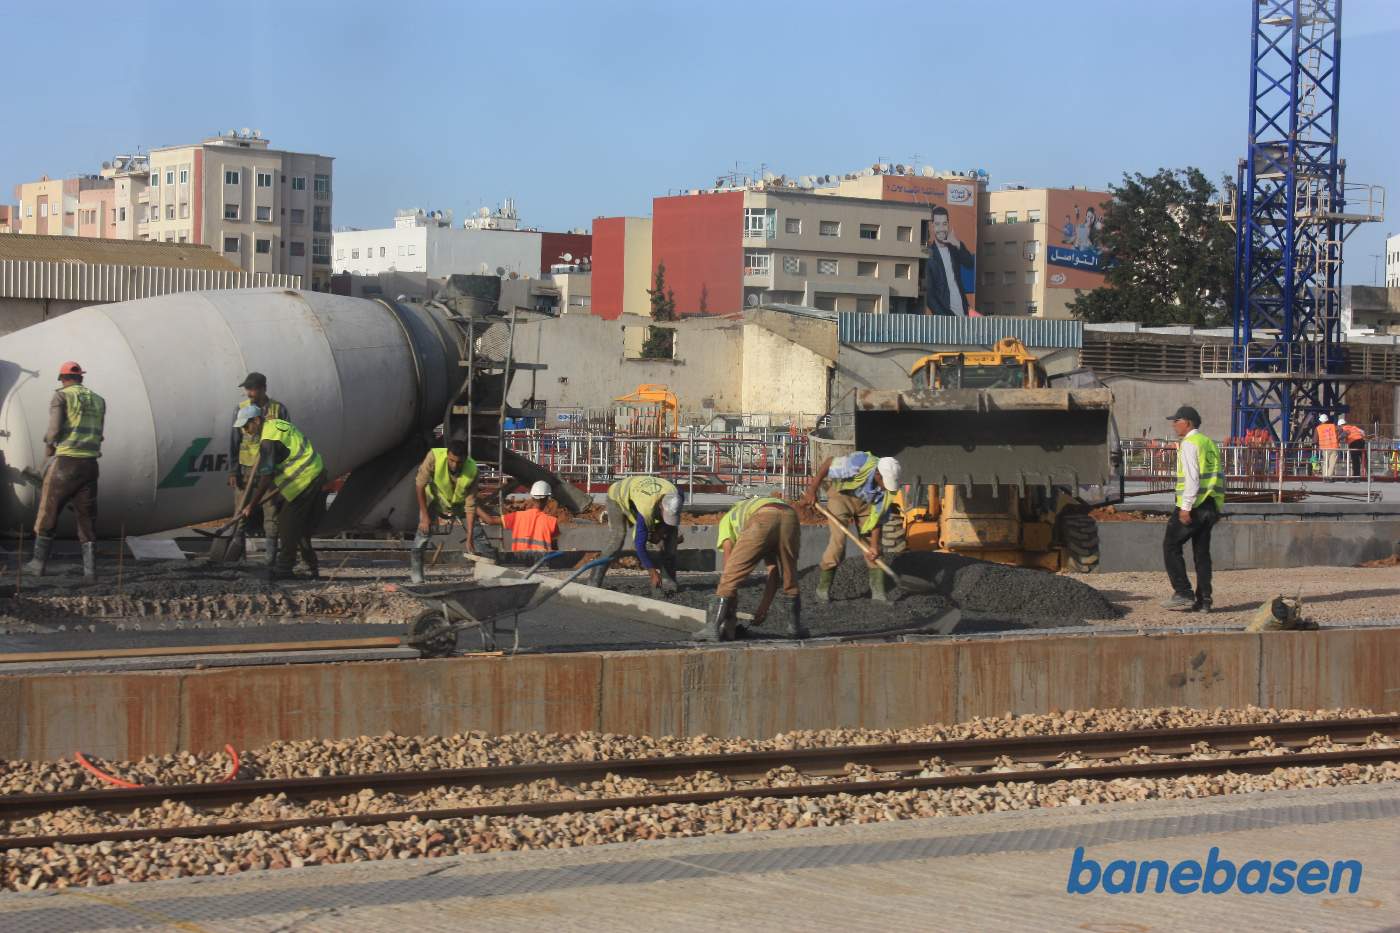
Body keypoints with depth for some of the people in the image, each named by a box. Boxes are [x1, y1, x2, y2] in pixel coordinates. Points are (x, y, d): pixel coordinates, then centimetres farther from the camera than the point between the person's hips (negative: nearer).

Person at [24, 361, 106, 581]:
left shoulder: (61, 397, -3)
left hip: (65, 462, -4)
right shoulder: (99, 401, 14)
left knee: (48, 511, 10)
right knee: (86, 517, 7)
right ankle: (90, 569, -4)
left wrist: (49, 444, 7)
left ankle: (39, 562, 15)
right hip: (90, 462, 4)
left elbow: (54, 428, -14)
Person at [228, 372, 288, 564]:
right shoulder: (241, 409, 3)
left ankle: (271, 554, 6)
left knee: (271, 512, -1)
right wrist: (233, 471, -1)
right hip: (246, 469, 1)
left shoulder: (278, 409, 0)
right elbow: (234, 442, 5)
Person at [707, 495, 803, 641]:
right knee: (789, 577, 27)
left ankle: (713, 628, 4)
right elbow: (774, 570, 41)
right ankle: (792, 624, 31)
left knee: (731, 574, 6)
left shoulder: (728, 519, 38)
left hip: (762, 520, -4)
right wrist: (764, 607, 42)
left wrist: (732, 602, 26)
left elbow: (728, 554, 23)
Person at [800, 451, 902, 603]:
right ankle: (823, 590, -5)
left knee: (874, 548, -3)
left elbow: (878, 515, -12)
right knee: (838, 542, -15)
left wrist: (874, 544, -12)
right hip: (841, 495, -4)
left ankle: (879, 592, 3)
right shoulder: (859, 463, -36)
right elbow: (828, 463, -23)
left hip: (866, 503, 4)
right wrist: (811, 491, -21)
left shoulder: (890, 485, -22)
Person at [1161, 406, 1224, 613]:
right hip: (1211, 506, 8)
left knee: (1171, 546, 0)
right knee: (1202, 551, 9)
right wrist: (1218, 508, 19)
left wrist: (1185, 508, -19)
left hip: (1192, 505, -8)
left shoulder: (1189, 444, -9)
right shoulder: (1210, 444, 17)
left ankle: (1183, 594, -6)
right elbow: (1220, 478, 17)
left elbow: (1192, 478, -18)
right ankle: (1203, 601, 7)